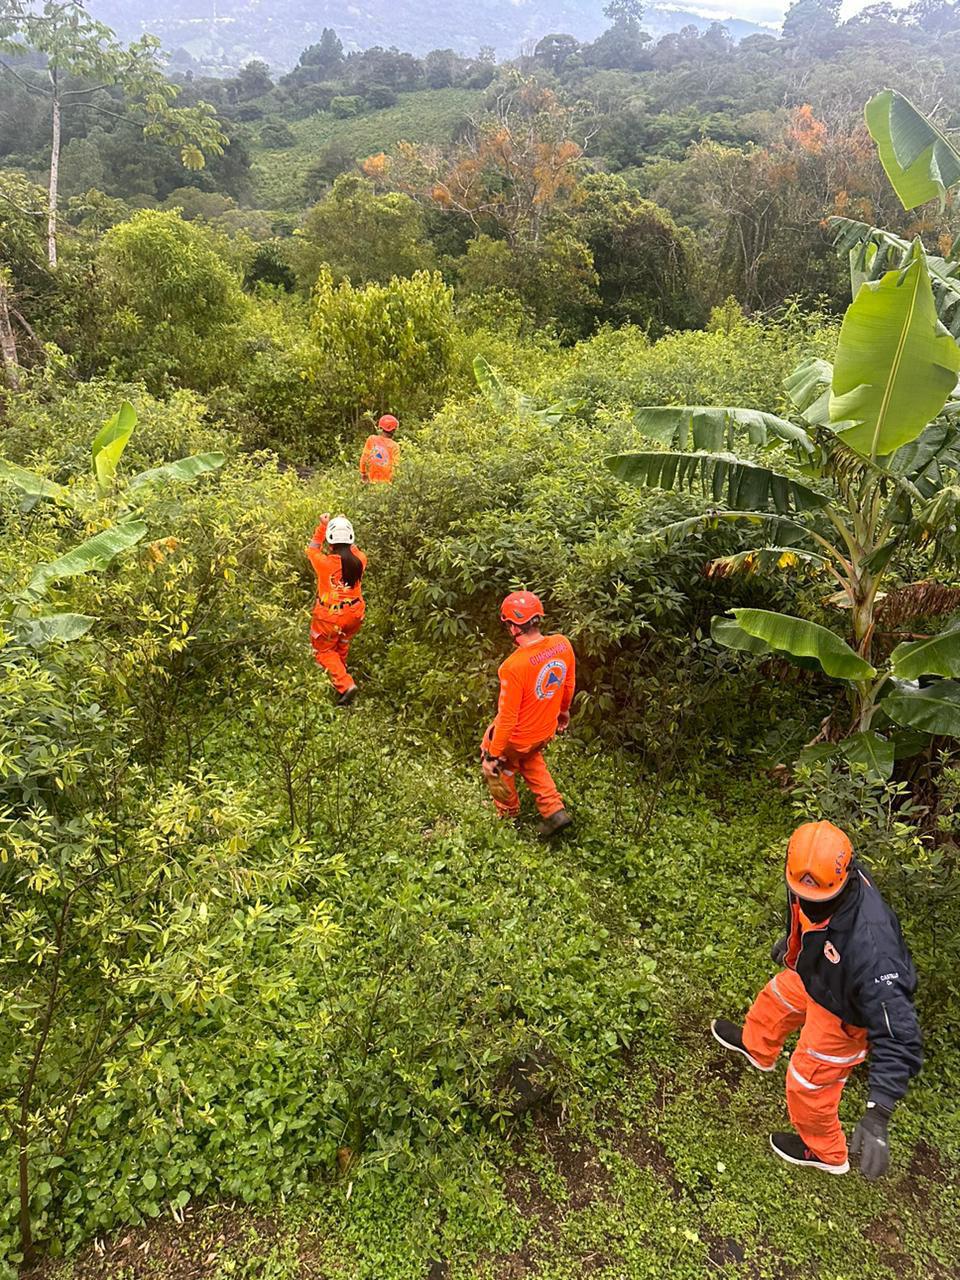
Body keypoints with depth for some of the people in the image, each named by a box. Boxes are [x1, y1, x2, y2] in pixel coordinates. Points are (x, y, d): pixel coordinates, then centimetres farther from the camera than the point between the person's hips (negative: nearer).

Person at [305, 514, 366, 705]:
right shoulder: (359, 560, -14)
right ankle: (339, 674, 48)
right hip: (354, 616, 4)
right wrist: (345, 525, 11)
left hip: (330, 618, -4)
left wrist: (322, 526, 4)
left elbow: (312, 550, 0)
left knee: (324, 651, 14)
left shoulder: (325, 562, -23)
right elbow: (353, 550, 12)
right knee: (342, 646, 30)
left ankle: (345, 685, -3)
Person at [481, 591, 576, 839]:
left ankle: (509, 816, 48)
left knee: (498, 770, 26)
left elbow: (507, 718, -28)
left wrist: (492, 756, -14)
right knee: (531, 761, 36)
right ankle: (554, 811, 30)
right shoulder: (563, 645, -18)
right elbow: (569, 685, 1)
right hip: (546, 730, 6)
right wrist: (564, 710, 21)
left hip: (515, 737, -6)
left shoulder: (513, 667, -36)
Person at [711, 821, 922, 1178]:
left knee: (806, 1085, 16)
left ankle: (824, 1152, 49)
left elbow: (897, 1032, -42)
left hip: (843, 1012, -7)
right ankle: (755, 1046, 69)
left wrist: (877, 1115, -45)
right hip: (814, 975, 7)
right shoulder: (809, 878, -27)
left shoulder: (867, 942, -48)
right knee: (776, 999, 33)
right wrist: (791, 939, 20)